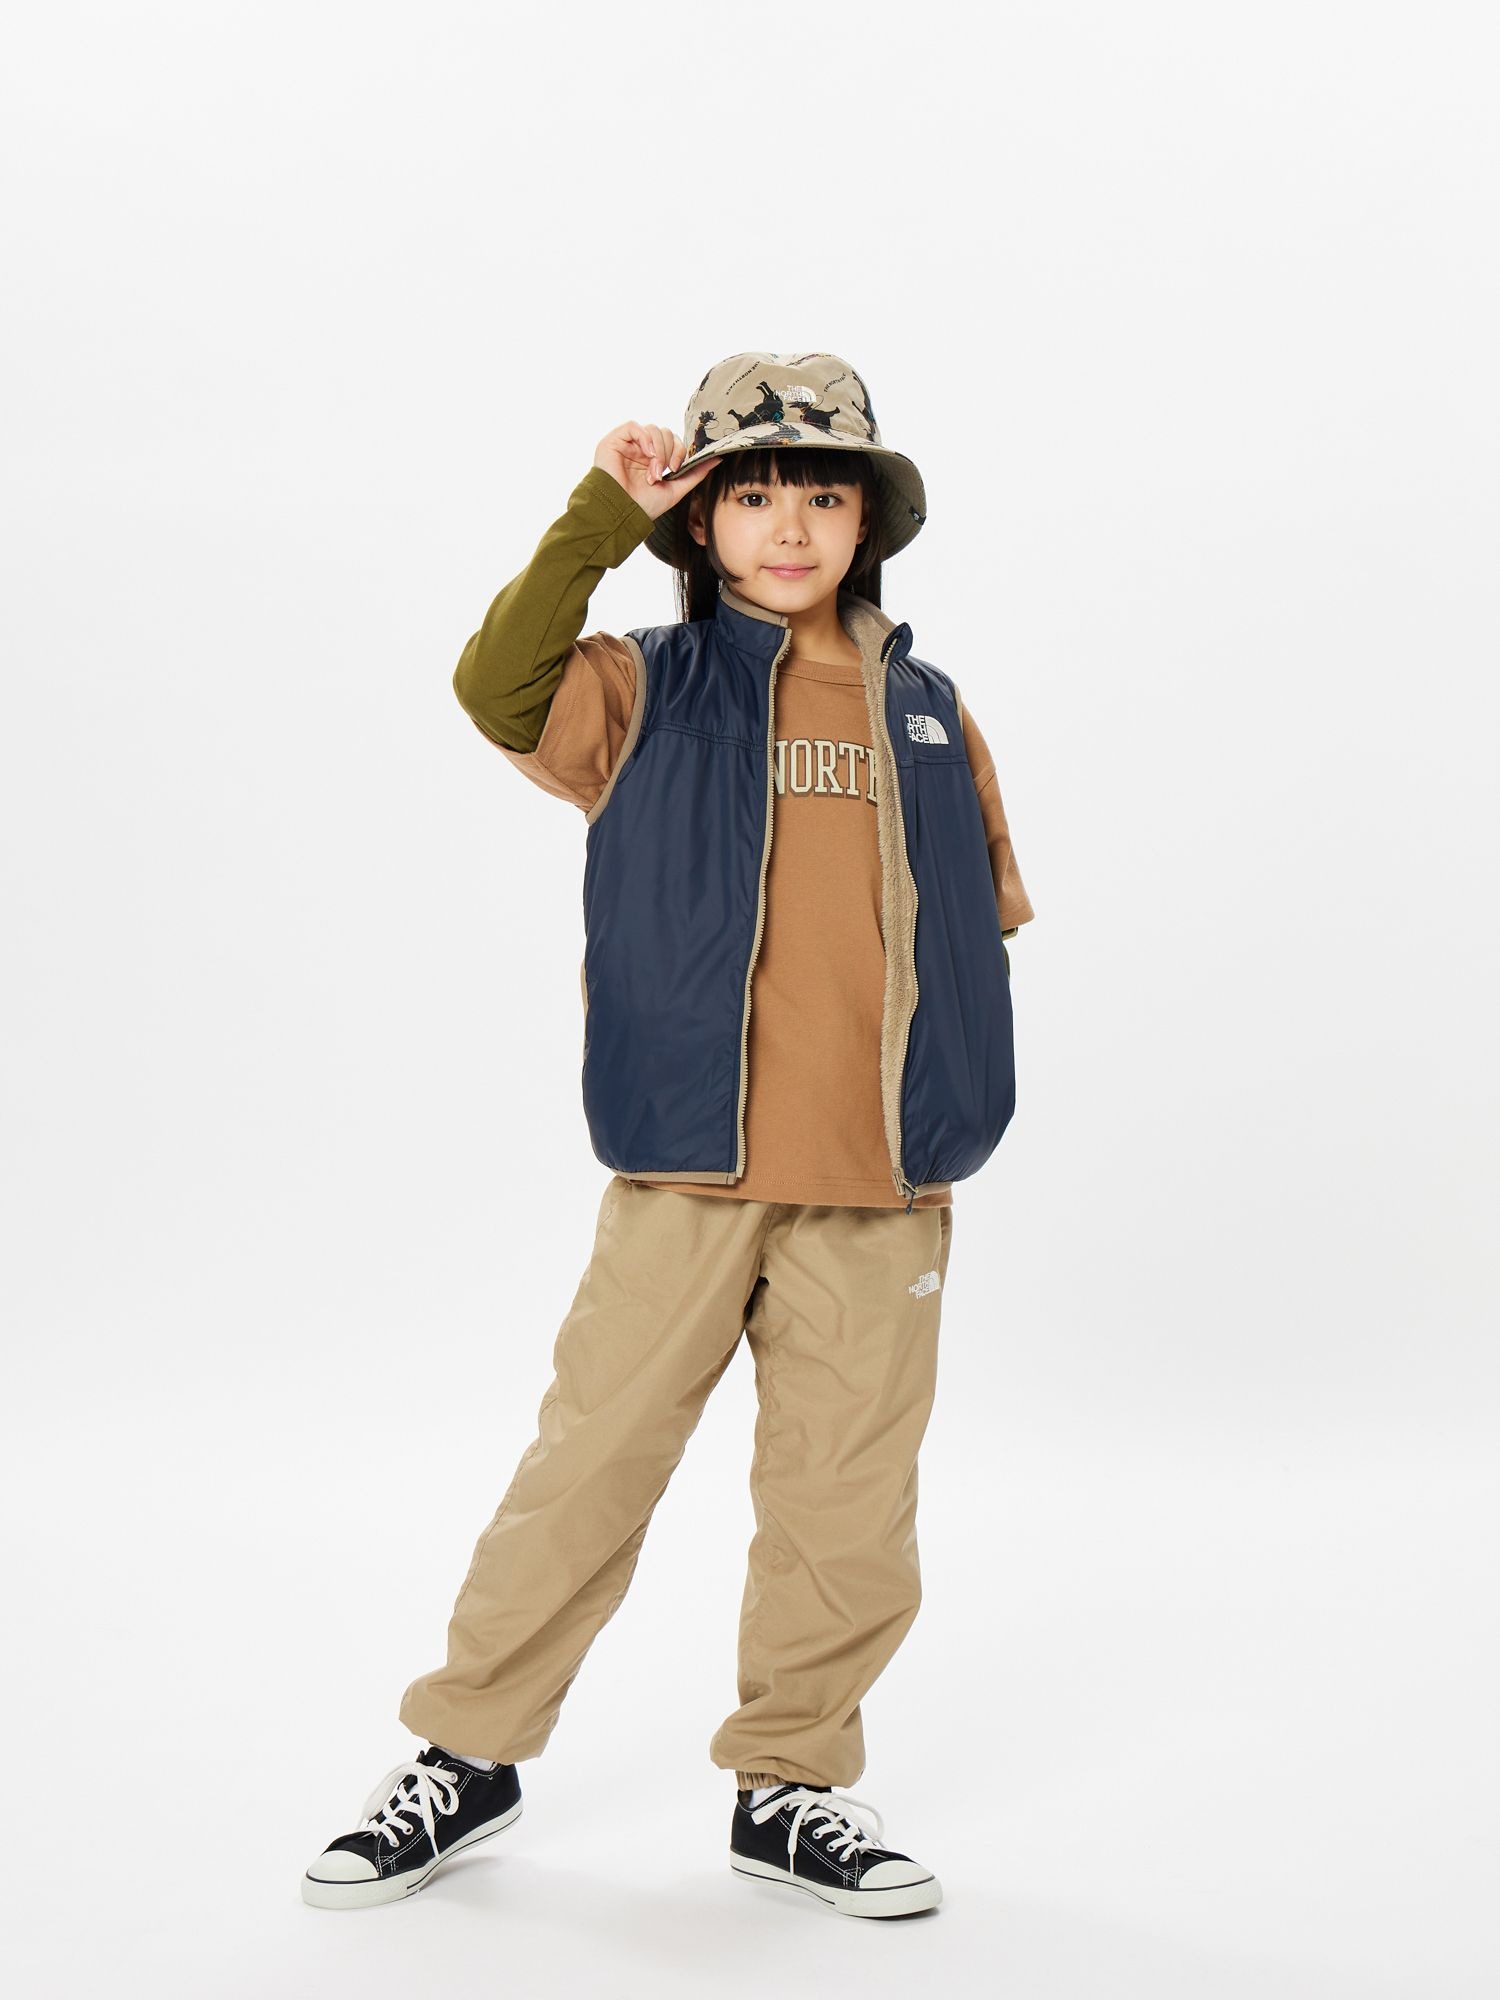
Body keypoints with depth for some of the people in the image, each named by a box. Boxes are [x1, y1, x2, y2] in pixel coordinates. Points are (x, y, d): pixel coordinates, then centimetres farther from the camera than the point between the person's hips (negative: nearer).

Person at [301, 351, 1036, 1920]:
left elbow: (986, 908, 19)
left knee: (848, 1498, 8)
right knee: (590, 1458, 4)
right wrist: (604, 517, -15)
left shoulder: (927, 711, 13)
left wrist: (935, 1044, 4)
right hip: (685, 1158, -2)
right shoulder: (649, 690, 4)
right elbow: (499, 689, -15)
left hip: (883, 1176, 3)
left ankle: (790, 1784, 26)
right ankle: (469, 1753, 22)